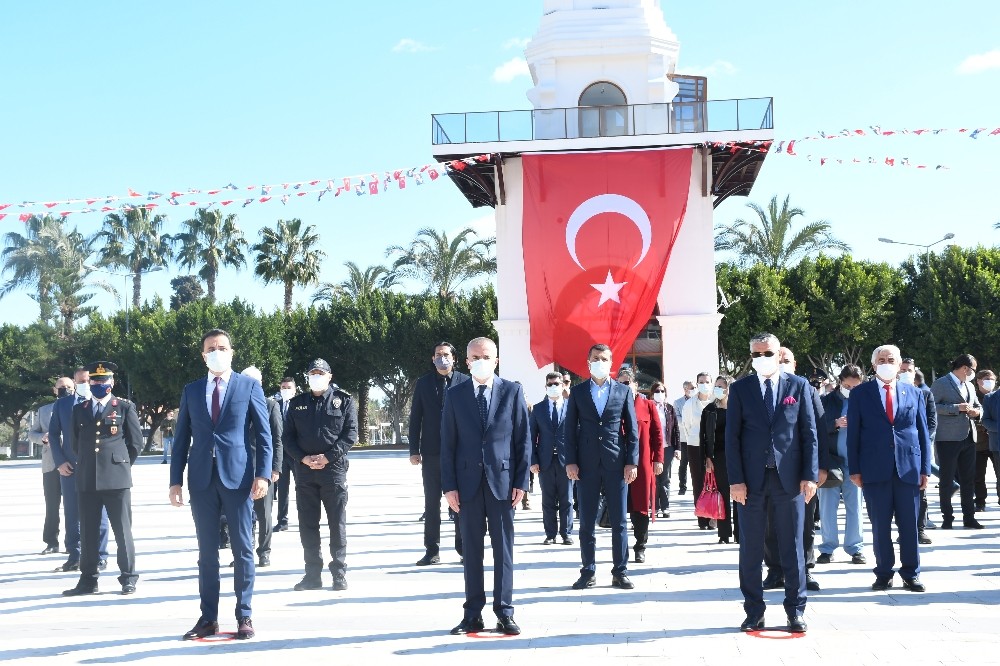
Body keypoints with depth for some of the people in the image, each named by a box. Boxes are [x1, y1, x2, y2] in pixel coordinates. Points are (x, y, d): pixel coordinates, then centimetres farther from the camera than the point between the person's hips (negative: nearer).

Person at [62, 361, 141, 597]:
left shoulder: (125, 407, 4)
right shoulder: (79, 409, 15)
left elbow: (136, 441, 6)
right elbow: (76, 441, 21)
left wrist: (122, 465, 7)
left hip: (116, 478, -3)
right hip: (87, 479, 4)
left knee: (122, 530, 0)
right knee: (88, 532, 6)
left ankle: (128, 578, 8)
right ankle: (88, 580, 13)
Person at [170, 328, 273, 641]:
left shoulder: (249, 386, 4)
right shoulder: (191, 390, 12)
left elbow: (263, 434, 1)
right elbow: (181, 438, 11)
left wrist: (263, 474, -10)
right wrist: (175, 480, 4)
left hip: (238, 477, -2)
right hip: (202, 479, 3)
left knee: (243, 550, 1)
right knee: (207, 552, 6)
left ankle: (244, 616, 8)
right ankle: (208, 618, 12)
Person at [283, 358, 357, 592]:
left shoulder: (344, 401, 3)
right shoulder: (297, 403, 11)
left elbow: (350, 434, -3)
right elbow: (287, 436, 9)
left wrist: (328, 457, -13)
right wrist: (303, 458, -7)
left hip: (334, 468, -3)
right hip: (304, 470, 3)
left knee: (337, 523, 0)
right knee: (308, 524, 6)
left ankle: (339, 572, 7)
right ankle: (313, 574, 13)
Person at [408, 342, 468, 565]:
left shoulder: (465, 382, -1)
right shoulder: (423, 383, 6)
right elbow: (415, 418, 6)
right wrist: (414, 450, 1)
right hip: (431, 453, 2)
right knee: (431, 503, 7)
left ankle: (463, 546, 15)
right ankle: (432, 550, 13)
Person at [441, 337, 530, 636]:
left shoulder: (513, 391, 2)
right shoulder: (455, 395, 5)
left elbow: (523, 439, 2)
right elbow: (447, 443, 4)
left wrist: (521, 481, -4)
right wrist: (449, 485, -3)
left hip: (502, 480, -1)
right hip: (468, 482, 1)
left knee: (503, 549, 3)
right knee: (472, 550, 6)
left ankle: (504, 613, 10)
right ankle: (473, 615, 12)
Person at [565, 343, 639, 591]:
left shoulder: (623, 391, 7)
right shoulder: (577, 392, 7)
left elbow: (632, 429, 5)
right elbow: (570, 429, 6)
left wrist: (632, 462, -3)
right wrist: (570, 461, -2)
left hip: (616, 464, 0)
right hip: (587, 465, 0)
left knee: (619, 521, 3)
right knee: (587, 522, 4)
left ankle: (620, 572, 10)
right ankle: (588, 572, 12)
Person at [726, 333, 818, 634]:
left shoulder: (798, 386, 5)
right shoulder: (740, 389, 5)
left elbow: (809, 433, 3)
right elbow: (732, 437, 1)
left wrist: (810, 475, -4)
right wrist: (735, 480, -6)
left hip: (789, 477, 0)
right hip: (752, 478, 0)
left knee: (792, 547, 5)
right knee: (750, 549, 4)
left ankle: (795, 611, 14)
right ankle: (754, 611, 13)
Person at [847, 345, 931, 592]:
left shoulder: (914, 394, 11)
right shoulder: (860, 393, 6)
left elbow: (923, 433, 11)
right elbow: (853, 433, 4)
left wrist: (925, 468, 5)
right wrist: (854, 469, -2)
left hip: (908, 469, 1)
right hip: (875, 470, -1)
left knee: (909, 525, 4)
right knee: (880, 525, 3)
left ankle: (911, 574, 14)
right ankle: (884, 574, 13)